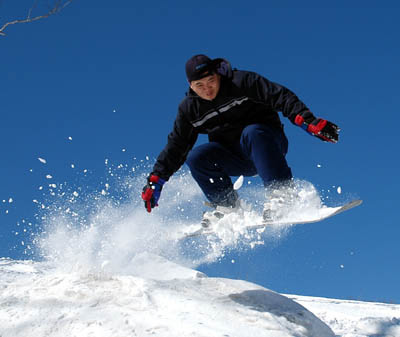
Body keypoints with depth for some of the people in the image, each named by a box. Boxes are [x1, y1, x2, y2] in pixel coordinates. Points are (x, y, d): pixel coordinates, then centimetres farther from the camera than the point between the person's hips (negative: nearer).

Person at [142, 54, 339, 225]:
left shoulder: (241, 82, -11)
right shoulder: (189, 109, 1)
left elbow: (281, 97, -17)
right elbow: (176, 146, 7)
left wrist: (308, 121, -31)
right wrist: (156, 179, 0)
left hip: (267, 143, -4)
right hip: (236, 158, 4)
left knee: (252, 133, -38)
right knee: (196, 157, -22)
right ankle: (227, 205, -14)